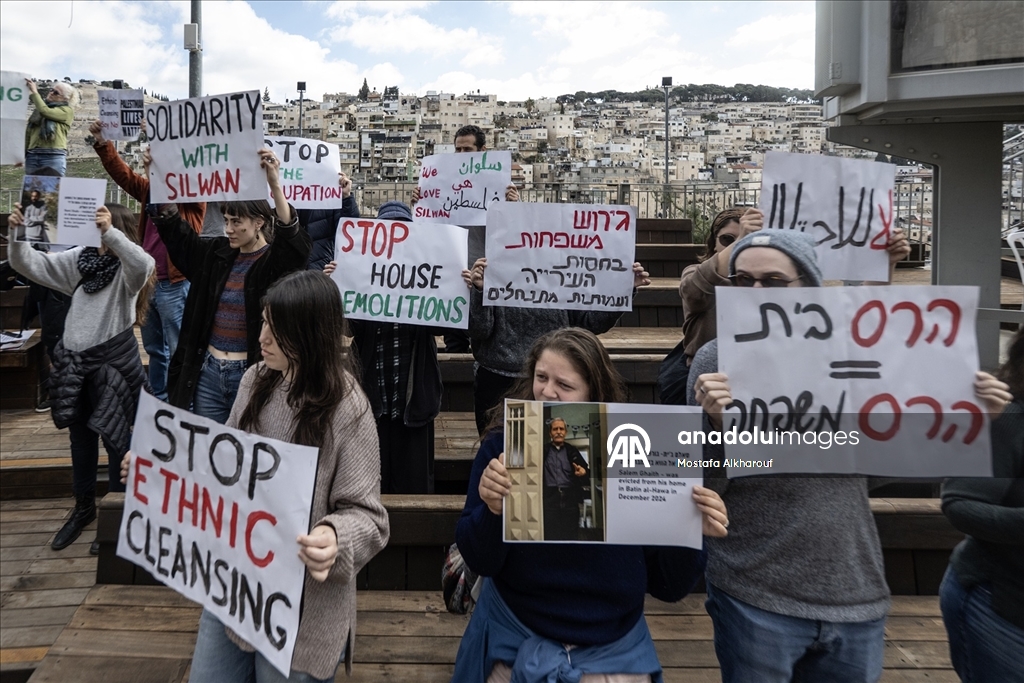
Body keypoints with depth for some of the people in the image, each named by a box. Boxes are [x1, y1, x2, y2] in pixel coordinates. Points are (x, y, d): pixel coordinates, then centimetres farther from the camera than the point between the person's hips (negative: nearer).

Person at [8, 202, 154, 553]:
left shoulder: (127, 268, -10)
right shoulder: (78, 258, 6)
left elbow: (144, 265, -34)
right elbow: (29, 264, 6)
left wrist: (109, 231, -39)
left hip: (114, 360, -6)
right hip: (74, 361, 6)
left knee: (116, 438, 5)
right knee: (80, 438, 18)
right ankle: (84, 507, 37)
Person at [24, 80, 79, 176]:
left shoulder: (67, 110, 5)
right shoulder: (39, 109, 21)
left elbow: (45, 111, -11)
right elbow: (28, 132, 19)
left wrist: (34, 92, -2)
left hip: (54, 156, -5)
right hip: (32, 155, 5)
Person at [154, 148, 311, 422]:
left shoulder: (276, 260, -9)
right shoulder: (217, 252, 8)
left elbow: (295, 242, -28)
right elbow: (176, 232, 15)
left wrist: (275, 185, -41)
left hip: (251, 373, -5)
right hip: (208, 371, 6)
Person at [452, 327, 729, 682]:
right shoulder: (503, 445, -12)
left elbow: (666, 587, -5)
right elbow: (479, 561, -13)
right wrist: (492, 508, -31)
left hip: (614, 649, 1)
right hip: (514, 641, 0)